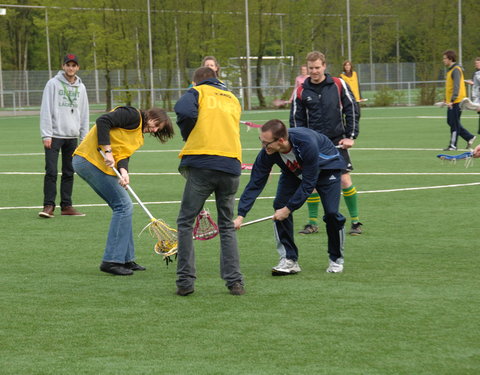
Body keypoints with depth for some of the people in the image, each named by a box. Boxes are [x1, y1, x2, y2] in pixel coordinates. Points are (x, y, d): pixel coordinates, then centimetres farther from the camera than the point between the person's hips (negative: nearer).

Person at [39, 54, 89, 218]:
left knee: (69, 172, 7)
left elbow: (84, 114, 15)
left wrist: (84, 137, 9)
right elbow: (46, 110, -7)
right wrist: (46, 135, -13)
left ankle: (66, 206, 12)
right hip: (54, 136, -4)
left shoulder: (81, 87, 11)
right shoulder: (53, 84, -3)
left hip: (72, 137, 4)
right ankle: (48, 206, -6)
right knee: (51, 172, -9)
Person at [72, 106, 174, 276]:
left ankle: (126, 259, 19)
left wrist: (123, 171, -15)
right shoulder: (133, 116, -5)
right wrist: (108, 152, -21)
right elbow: (103, 121, -18)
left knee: (124, 207, 12)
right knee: (124, 206, -10)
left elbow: (123, 155, 6)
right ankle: (112, 260, -9)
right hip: (90, 159, -10)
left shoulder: (138, 138, 21)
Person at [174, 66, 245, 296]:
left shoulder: (198, 92, 9)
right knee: (227, 226, 14)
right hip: (232, 166, 4)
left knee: (185, 222, 7)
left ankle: (185, 281, 1)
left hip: (202, 164, -4)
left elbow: (184, 111, -11)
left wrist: (188, 137, 4)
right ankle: (235, 281, 5)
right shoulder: (233, 99, 24)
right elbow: (230, 128, 20)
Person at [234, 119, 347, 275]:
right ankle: (289, 260, -8)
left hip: (327, 167, -4)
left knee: (331, 212, -17)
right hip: (294, 172, 4)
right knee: (280, 205, -15)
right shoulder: (267, 152, -29)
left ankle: (336, 259, 7)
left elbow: (308, 183, -35)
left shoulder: (307, 144, -43)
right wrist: (241, 215, -30)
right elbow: (255, 183, -24)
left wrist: (289, 208, -31)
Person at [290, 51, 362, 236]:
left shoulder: (338, 85, -2)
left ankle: (355, 221, 5)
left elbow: (351, 109, 1)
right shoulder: (301, 92, 1)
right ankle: (312, 223, 13)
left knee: (345, 181, -5)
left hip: (337, 141, -2)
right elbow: (296, 119, 6)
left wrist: (351, 136, -4)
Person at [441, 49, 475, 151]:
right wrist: (446, 99, 25)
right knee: (451, 122, 12)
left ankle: (453, 145, 1)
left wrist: (452, 100, -29)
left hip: (456, 101, -10)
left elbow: (456, 86, -23)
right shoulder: (450, 70, 17)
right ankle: (470, 137, 18)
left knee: (454, 123, -5)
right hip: (451, 102, 10)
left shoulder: (456, 70, -14)